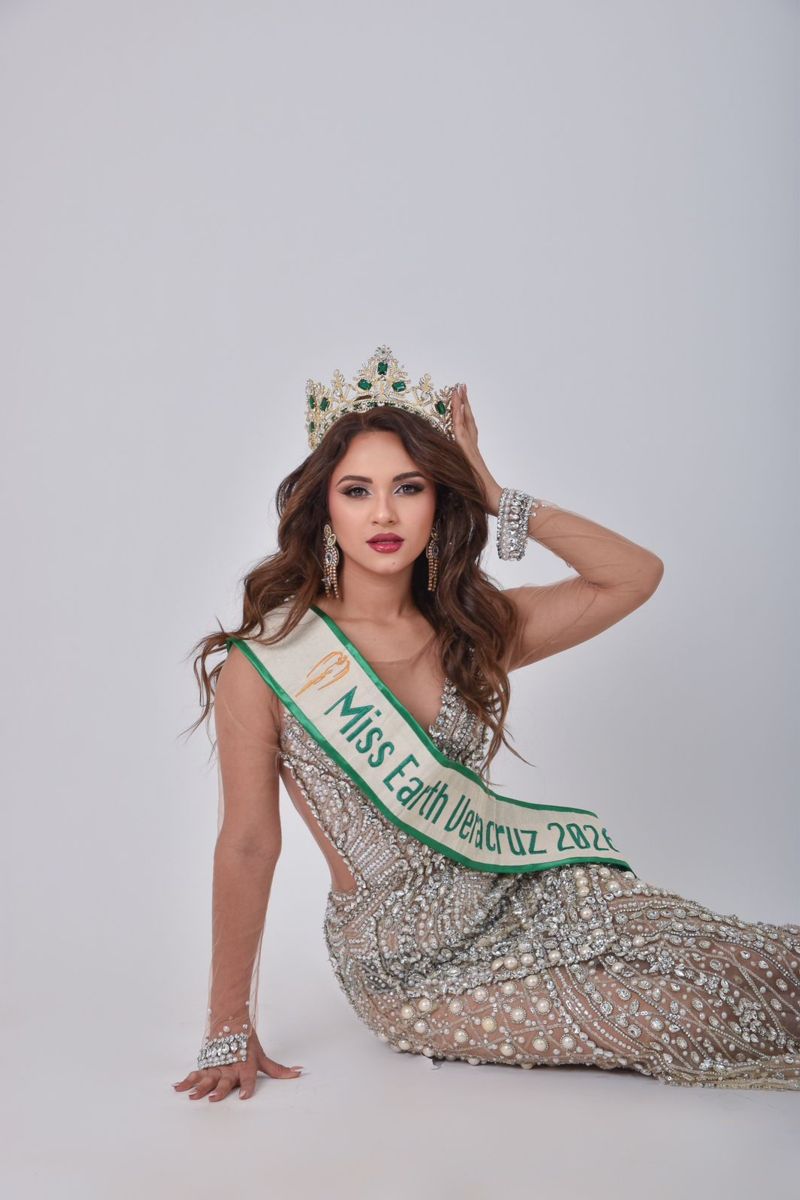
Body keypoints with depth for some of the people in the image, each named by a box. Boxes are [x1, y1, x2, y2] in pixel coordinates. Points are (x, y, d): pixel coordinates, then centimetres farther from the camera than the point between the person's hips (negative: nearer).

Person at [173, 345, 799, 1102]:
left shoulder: (473, 630, 2)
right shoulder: (266, 663, -12)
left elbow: (635, 575, -1)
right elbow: (247, 847, -10)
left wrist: (496, 498, -7)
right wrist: (229, 1033, -8)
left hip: (522, 898, 5)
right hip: (411, 967, -4)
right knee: (687, 1012, -17)